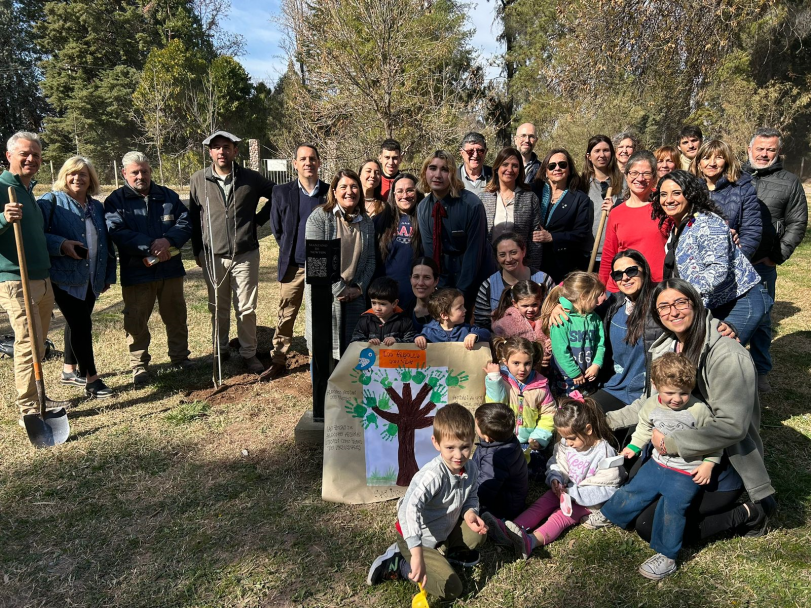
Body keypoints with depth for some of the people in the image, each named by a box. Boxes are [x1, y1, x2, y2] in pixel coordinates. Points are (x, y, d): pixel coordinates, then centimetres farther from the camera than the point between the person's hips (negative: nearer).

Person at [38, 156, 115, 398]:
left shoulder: (97, 207, 13)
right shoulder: (51, 201, -5)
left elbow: (106, 243, 17)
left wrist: (109, 274, 15)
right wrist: (61, 245, -25)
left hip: (91, 278, 7)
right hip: (65, 276, -6)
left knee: (77, 323, 16)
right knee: (81, 324, -7)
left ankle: (70, 370, 31)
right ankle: (91, 379, -1)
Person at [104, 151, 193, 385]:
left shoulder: (168, 196, 10)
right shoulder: (115, 201, 0)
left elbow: (185, 223, 2)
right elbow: (117, 232, -13)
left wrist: (168, 240, -17)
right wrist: (150, 247, -21)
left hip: (171, 269, 3)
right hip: (136, 272, -2)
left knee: (176, 316, 12)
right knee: (136, 321, 4)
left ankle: (180, 357, 27)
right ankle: (139, 364, 18)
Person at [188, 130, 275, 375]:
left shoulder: (251, 178, -2)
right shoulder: (198, 180, 2)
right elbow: (193, 217, 9)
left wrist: (260, 218, 3)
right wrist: (197, 251, 8)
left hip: (245, 254, -1)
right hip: (213, 256, 1)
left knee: (246, 308, 3)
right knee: (218, 308, 13)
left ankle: (249, 354, 17)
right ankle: (220, 351, 28)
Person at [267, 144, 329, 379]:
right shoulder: (281, 193, 1)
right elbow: (276, 229, 9)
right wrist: (290, 250, 10)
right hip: (292, 266, 0)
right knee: (285, 316, 7)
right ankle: (278, 361, 19)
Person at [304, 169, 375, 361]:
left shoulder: (366, 222, 9)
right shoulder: (320, 217, -7)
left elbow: (370, 259, 10)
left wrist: (359, 287, -4)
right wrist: (340, 290, -13)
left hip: (355, 297, 4)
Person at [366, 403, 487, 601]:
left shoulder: (471, 469, -11)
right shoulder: (432, 476, -36)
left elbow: (471, 497, 9)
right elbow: (410, 509, -48)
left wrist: (469, 512, -16)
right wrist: (417, 555, -55)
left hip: (442, 532, 8)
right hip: (417, 539, -7)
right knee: (451, 589, -11)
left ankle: (445, 551, 19)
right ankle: (395, 565, 0)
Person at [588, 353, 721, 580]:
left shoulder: (699, 411, -19)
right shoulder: (651, 406, -6)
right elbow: (644, 428, 13)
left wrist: (708, 464, -13)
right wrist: (634, 446, 6)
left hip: (686, 472, -5)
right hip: (657, 463, 5)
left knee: (671, 507, -16)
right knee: (632, 491, 12)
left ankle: (666, 557, -2)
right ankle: (608, 514, 37)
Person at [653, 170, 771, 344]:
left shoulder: (707, 223, -18)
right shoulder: (675, 227, 8)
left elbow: (719, 269, -30)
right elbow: (674, 271, 18)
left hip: (741, 302, -8)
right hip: (711, 306, 8)